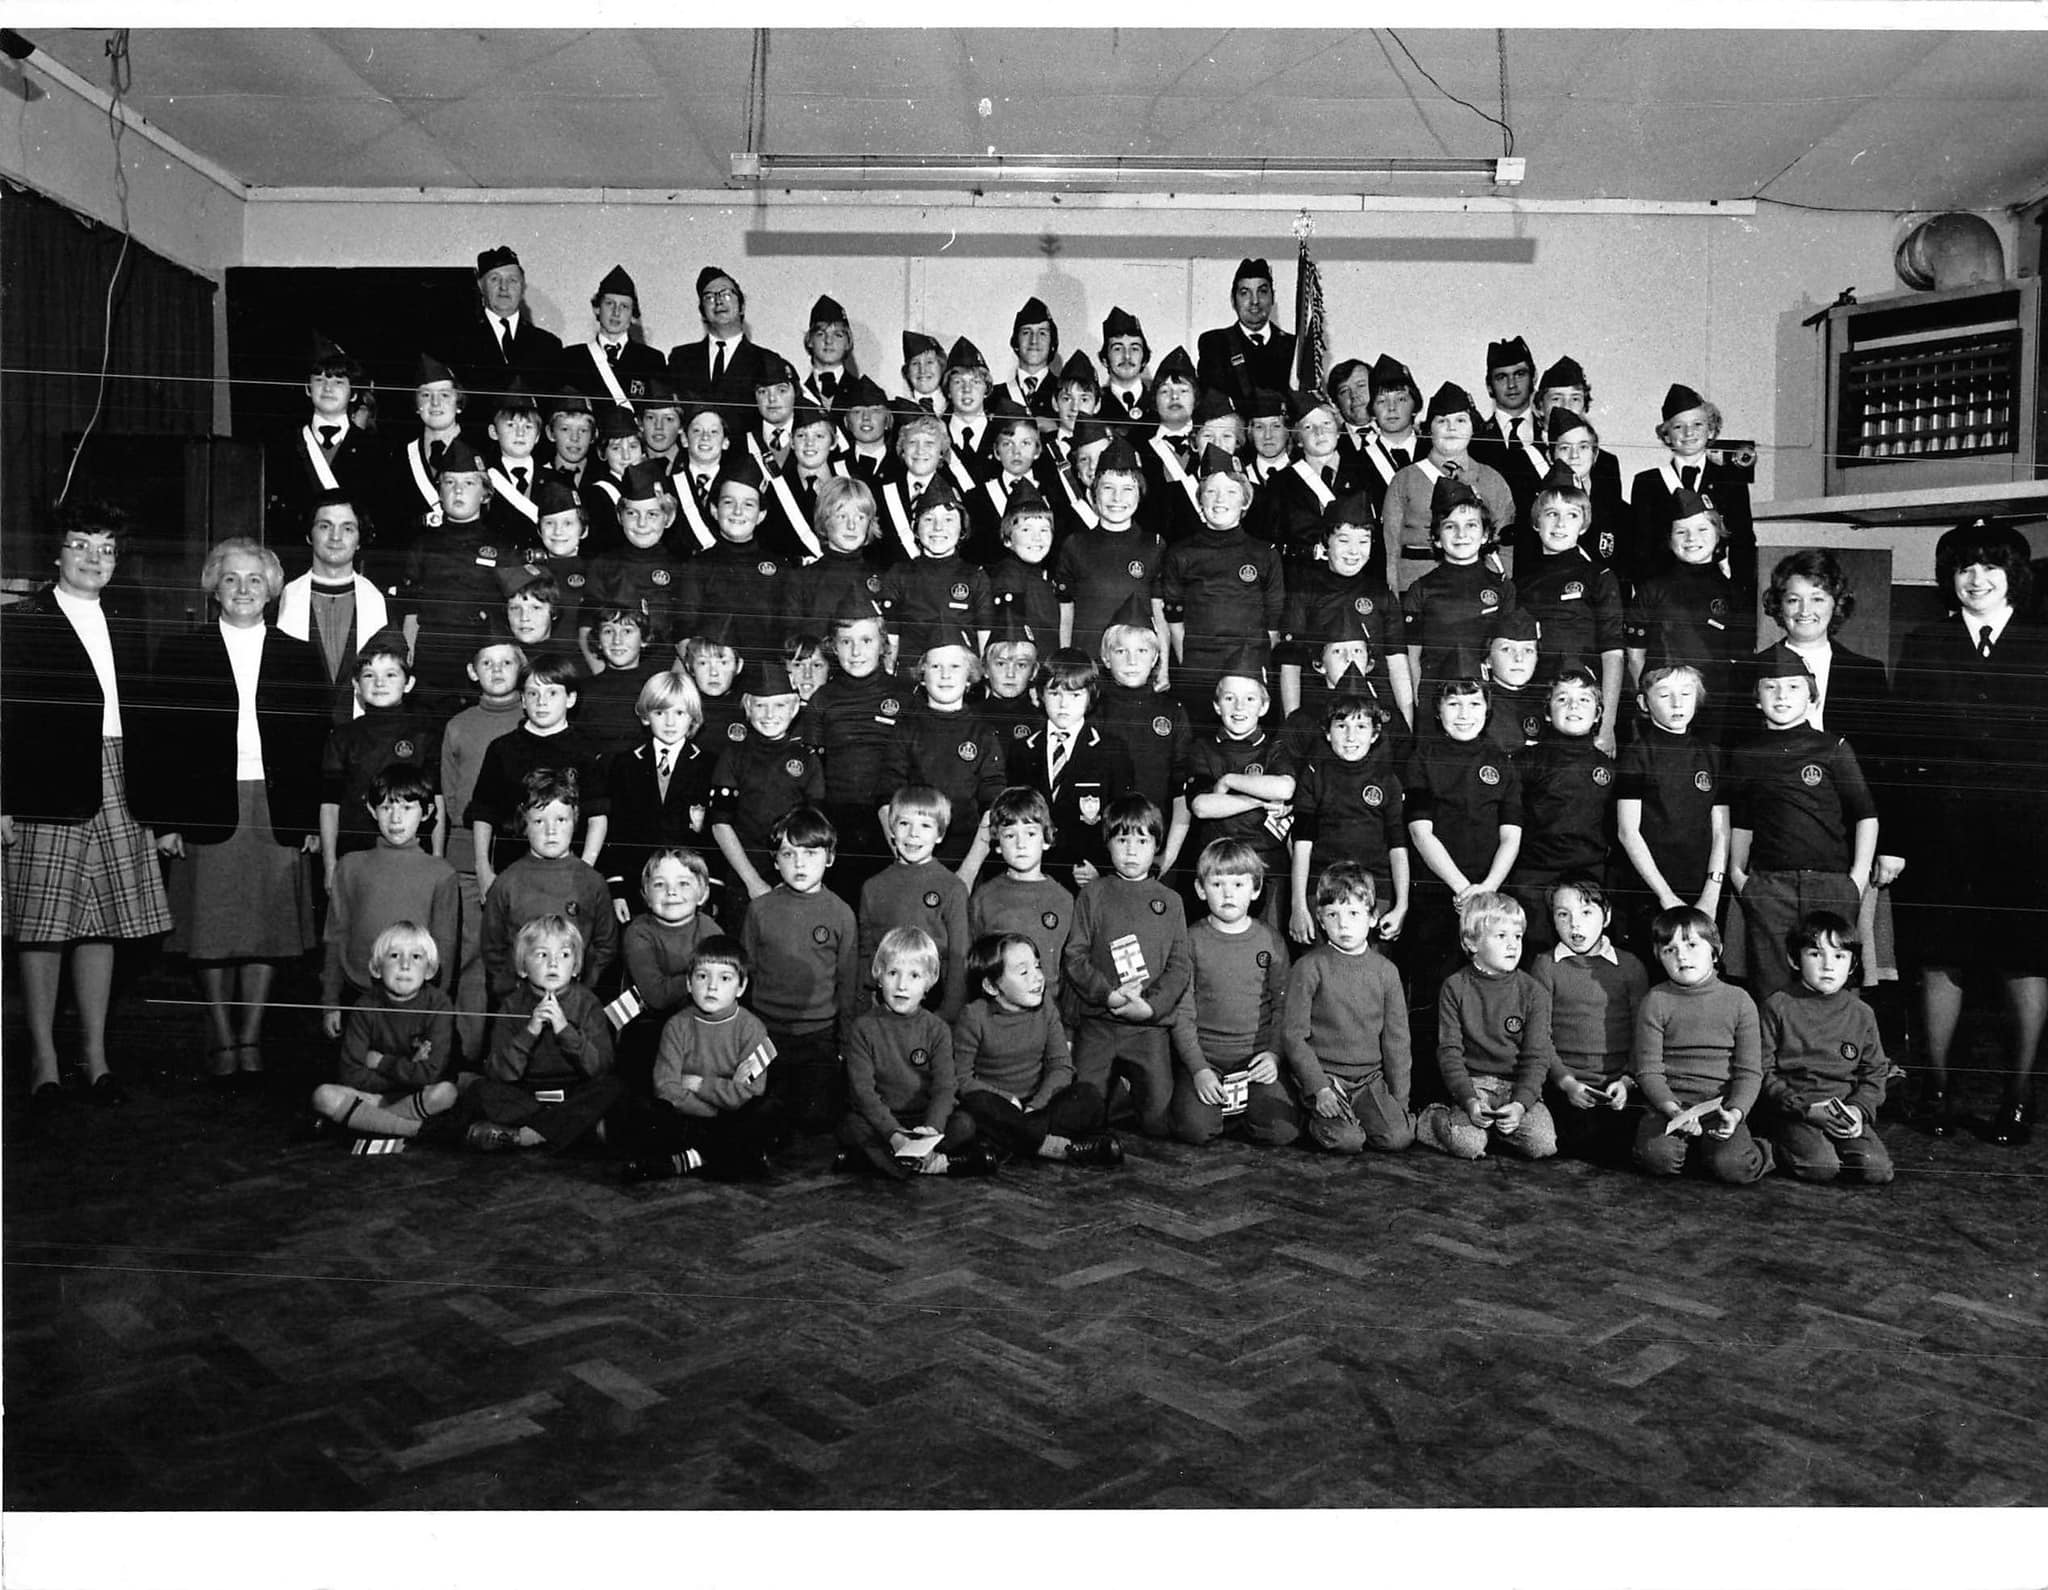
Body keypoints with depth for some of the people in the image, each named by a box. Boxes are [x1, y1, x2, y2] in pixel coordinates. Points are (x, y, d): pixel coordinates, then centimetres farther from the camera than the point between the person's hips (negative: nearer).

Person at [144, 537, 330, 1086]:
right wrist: (165, 820, -4)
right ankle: (222, 1041, 15)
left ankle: (251, 1037, 14)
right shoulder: (181, 654, 6)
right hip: (206, 809, -1)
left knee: (267, 929, 3)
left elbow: (318, 745, 7)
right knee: (211, 932, 3)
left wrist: (313, 820, 1)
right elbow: (162, 742, 3)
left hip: (278, 810, 1)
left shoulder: (300, 658, 9)